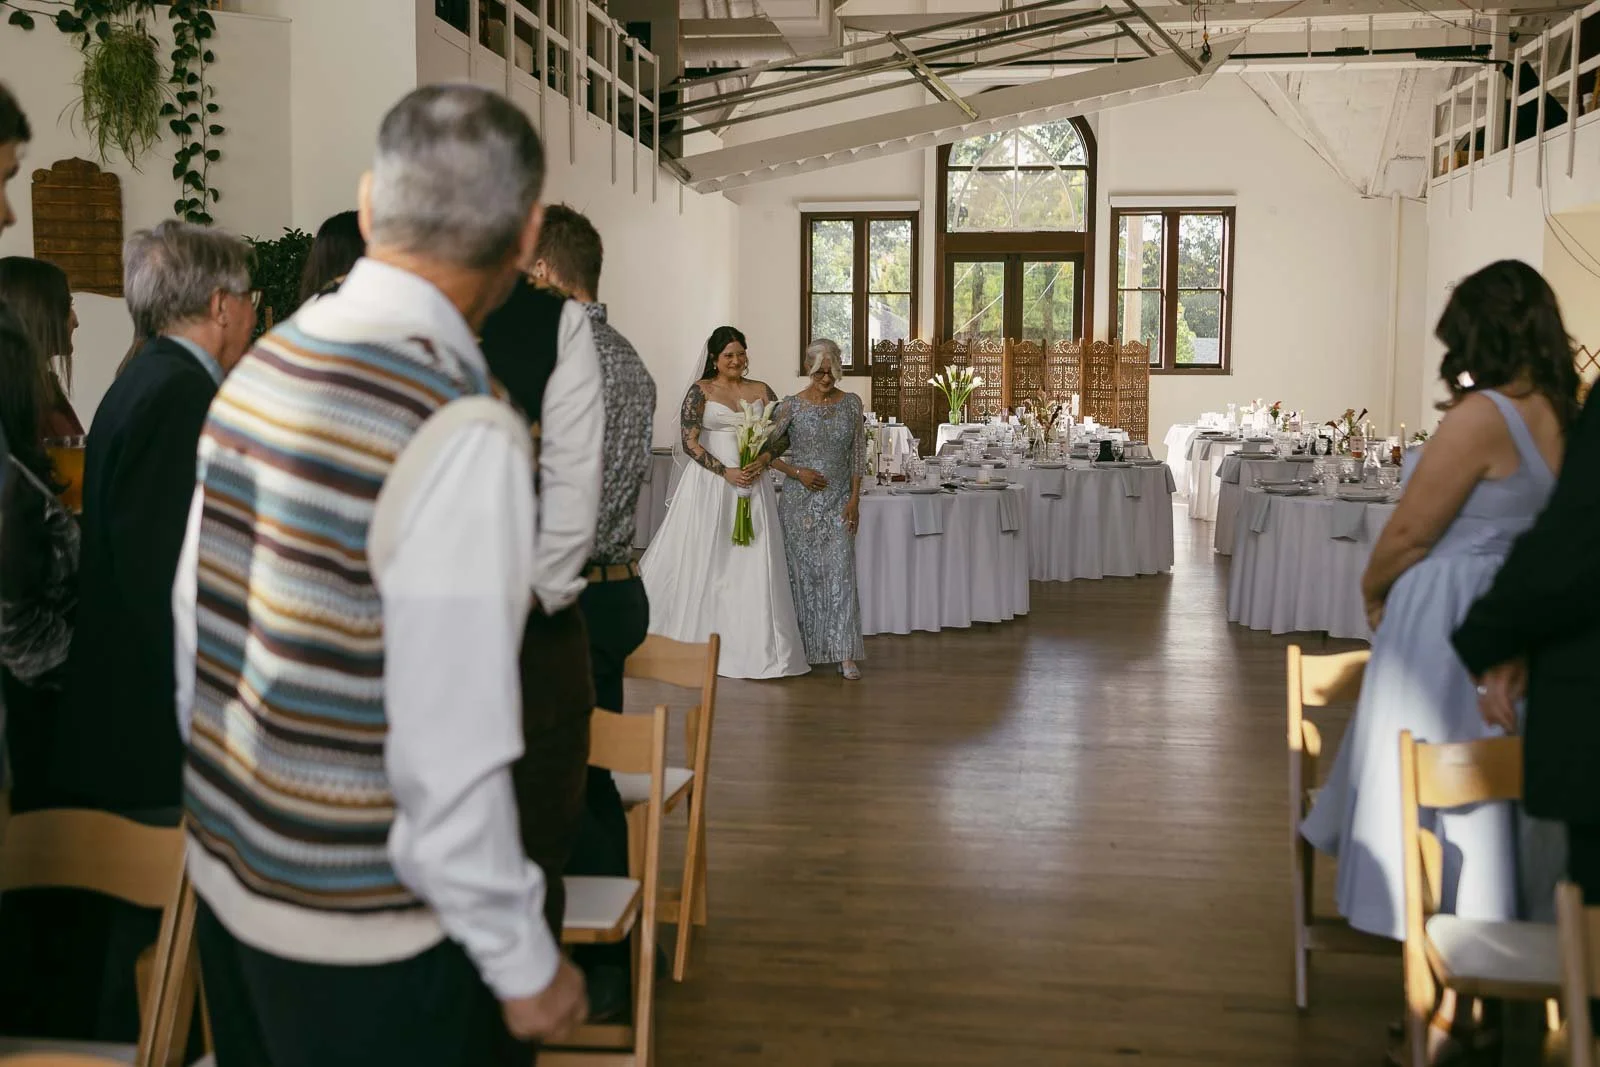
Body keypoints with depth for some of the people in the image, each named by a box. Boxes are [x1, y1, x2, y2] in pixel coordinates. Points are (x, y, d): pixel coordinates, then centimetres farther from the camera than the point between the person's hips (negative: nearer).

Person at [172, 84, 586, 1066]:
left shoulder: (258, 368, -2)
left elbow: (192, 625, 6)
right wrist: (525, 964, -12)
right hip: (364, 929, -7)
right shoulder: (464, 431, -25)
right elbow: (451, 752, -24)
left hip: (222, 873, 7)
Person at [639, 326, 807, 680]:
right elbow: (689, 442, -6)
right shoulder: (701, 391, 0)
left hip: (751, 484, 3)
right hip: (708, 483, -3)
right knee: (702, 563, 1)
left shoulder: (761, 391, 10)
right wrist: (725, 471, -14)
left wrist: (763, 459, -8)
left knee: (752, 565, 0)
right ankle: (697, 641, 12)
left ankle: (753, 645, 8)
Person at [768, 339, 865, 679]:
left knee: (840, 572, -7)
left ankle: (845, 654, -7)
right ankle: (805, 648, 14)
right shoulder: (792, 406, -2)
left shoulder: (851, 403, 4)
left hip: (838, 501, 1)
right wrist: (797, 473, -9)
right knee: (803, 572, 3)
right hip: (800, 500, -1)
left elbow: (858, 455, 5)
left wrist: (854, 499, -2)